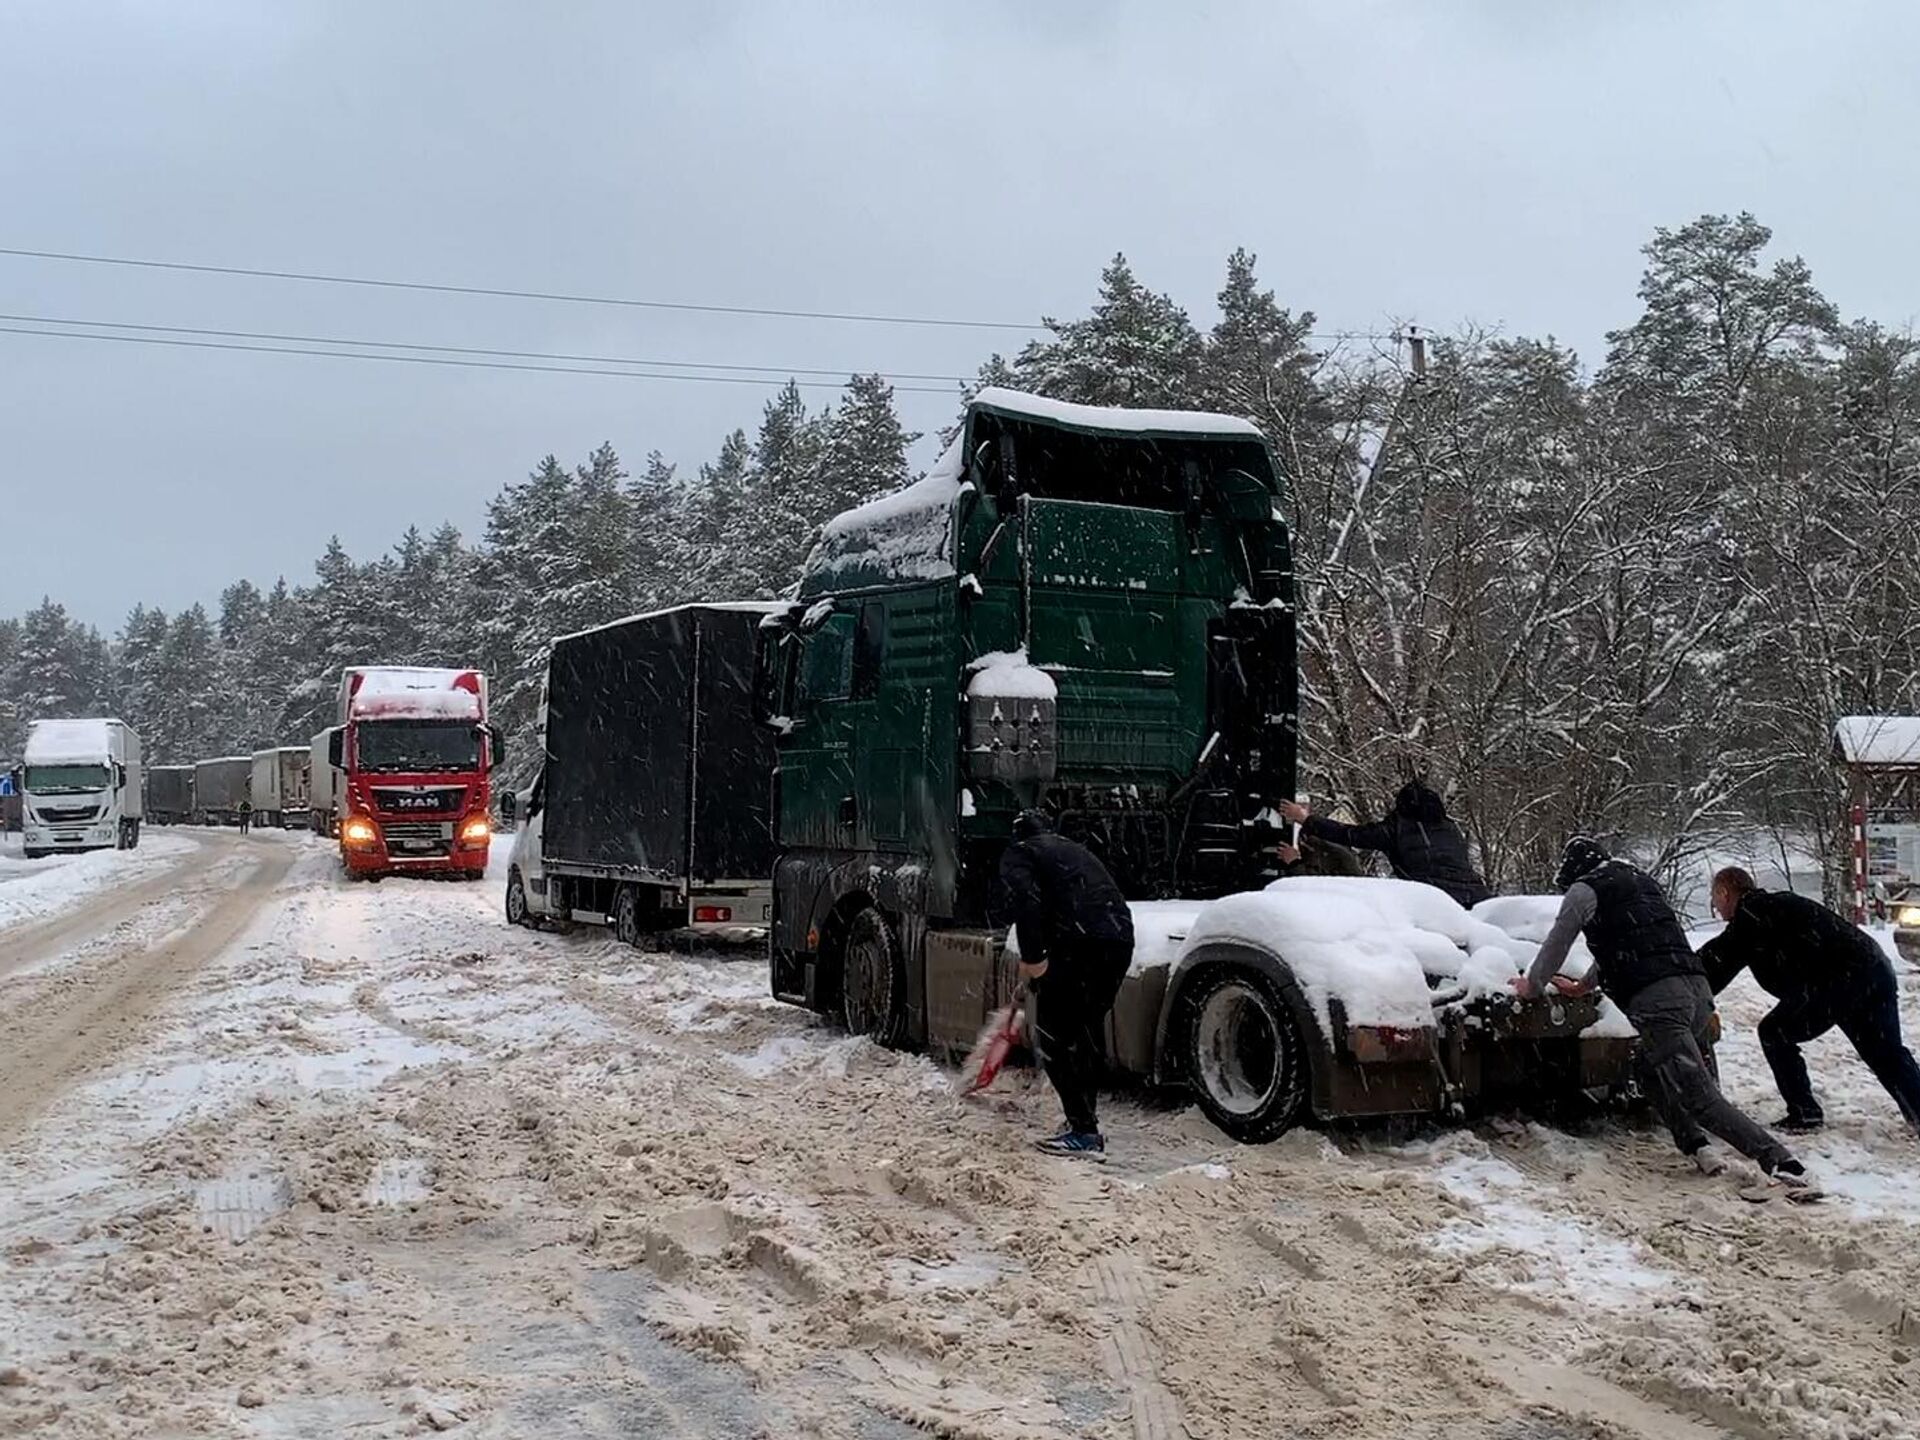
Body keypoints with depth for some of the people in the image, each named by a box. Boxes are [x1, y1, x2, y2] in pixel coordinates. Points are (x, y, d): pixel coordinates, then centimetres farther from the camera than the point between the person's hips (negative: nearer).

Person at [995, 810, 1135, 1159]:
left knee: (1055, 1036, 1)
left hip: (1080, 944, -8)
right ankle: (1085, 1122, 31)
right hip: (1119, 940, 8)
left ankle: (1084, 1132, -1)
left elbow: (1025, 900, -13)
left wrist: (1031, 957, -14)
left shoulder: (1018, 853, 9)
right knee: (1087, 1031, 21)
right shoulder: (1072, 849, 32)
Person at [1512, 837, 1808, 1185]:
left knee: (1700, 1098, -10)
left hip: (1656, 1000, -8)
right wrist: (1583, 986, 48)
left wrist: (1532, 985, 29)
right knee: (1653, 1065, 27)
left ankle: (1778, 1159, -20)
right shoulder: (1642, 880, 30)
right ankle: (1695, 1145, 16)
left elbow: (1557, 943, 12)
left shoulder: (1586, 889, 7)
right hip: (1697, 988, 8)